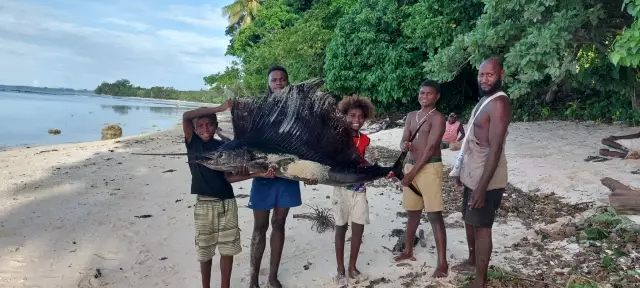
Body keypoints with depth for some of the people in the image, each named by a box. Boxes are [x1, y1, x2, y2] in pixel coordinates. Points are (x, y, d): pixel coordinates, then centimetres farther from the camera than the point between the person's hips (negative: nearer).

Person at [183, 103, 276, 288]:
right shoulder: (192, 142, 0)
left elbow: (229, 177, -1)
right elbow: (186, 117, -16)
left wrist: (257, 174, -12)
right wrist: (219, 108, -18)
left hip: (227, 202, 2)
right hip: (204, 204, -2)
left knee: (228, 248, 7)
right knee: (205, 250, 8)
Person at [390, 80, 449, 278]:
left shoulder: (438, 118, -9)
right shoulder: (411, 116, 13)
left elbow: (430, 148, -15)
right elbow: (403, 142, 9)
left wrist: (413, 173, -16)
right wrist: (404, 145, -17)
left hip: (430, 168, -7)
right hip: (410, 166, 7)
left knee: (434, 215, -7)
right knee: (413, 212, 17)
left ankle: (442, 262, -4)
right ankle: (408, 251, 31)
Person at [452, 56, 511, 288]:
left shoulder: (499, 103, -20)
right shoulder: (484, 100, 11)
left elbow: (495, 148, -25)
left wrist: (482, 187, -27)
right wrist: (463, 171, 21)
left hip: (487, 179, -9)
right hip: (473, 174, 10)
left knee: (481, 226, 0)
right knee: (469, 219, 22)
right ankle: (472, 259, 43)